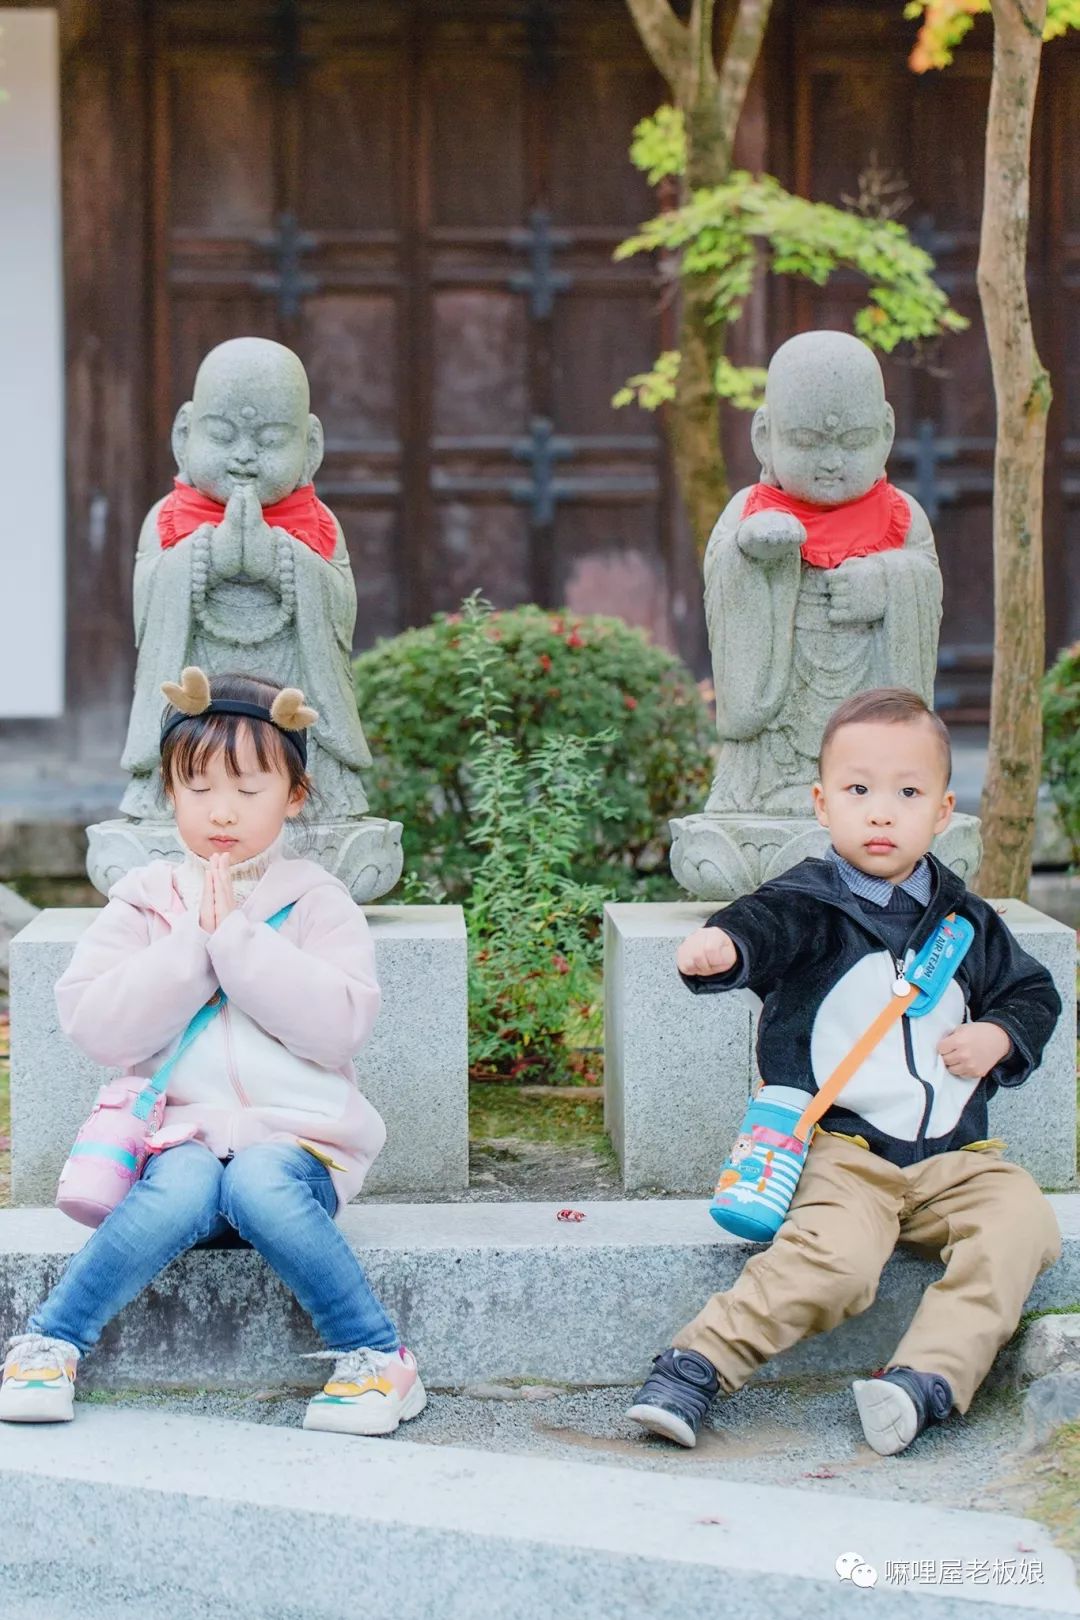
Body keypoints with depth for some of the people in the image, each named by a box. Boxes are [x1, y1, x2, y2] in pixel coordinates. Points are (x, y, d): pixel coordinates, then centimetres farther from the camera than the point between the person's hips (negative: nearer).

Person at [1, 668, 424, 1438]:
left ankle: (379, 1357, -21)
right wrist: (195, 942, -10)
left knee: (262, 1185, -35)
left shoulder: (316, 900, 5)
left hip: (296, 1135, -1)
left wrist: (238, 937, -13)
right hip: (185, 1132, 1)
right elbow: (95, 1025, -4)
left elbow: (340, 1026, -11)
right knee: (180, 1190, -33)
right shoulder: (144, 900, 9)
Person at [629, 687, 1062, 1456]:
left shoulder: (966, 922, 11)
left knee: (1021, 1224, -20)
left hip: (954, 1153, 5)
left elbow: (1033, 992, 24)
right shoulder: (812, 903, -3)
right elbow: (764, 925, -26)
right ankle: (694, 1367, -20)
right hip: (841, 1152, -5)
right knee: (835, 1260, -29)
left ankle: (926, 1378, -25)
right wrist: (722, 945, -51)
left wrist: (999, 1037, 1)